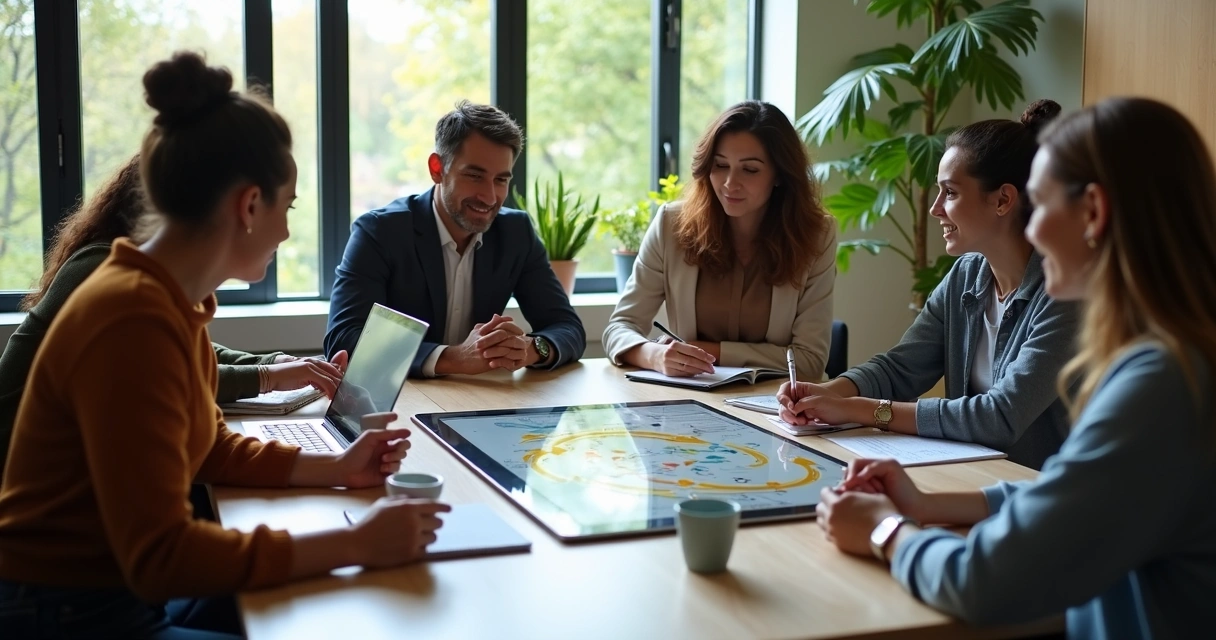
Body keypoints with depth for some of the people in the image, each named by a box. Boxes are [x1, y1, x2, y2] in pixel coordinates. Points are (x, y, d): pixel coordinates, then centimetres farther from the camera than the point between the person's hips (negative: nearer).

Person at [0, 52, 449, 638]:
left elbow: (210, 450, 16)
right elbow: (158, 553, -28)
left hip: (129, 591, 9)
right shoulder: (135, 320, -26)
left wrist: (337, 470, 4)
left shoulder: (171, 301, 3)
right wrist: (354, 545, -28)